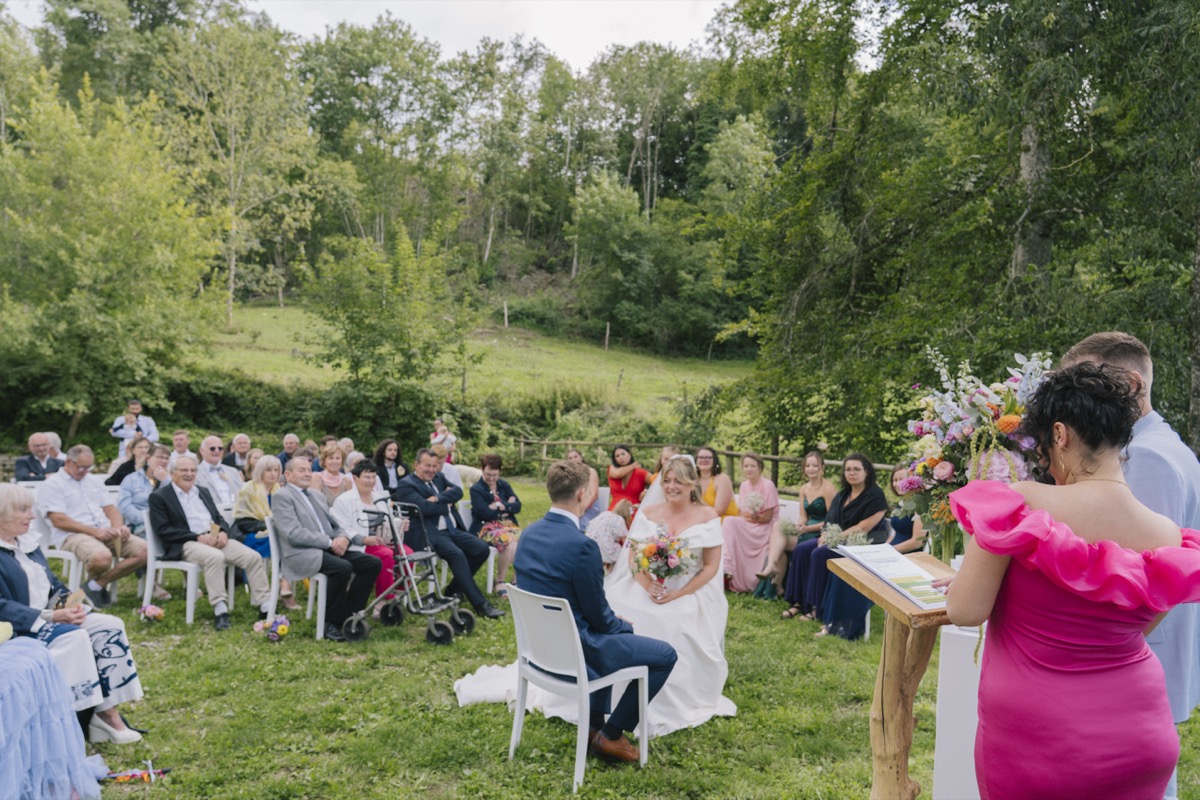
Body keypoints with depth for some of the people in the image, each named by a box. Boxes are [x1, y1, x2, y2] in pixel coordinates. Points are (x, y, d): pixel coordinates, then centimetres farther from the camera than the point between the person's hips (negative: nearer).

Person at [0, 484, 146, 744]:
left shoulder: (28, 543, 14)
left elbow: (51, 583, 17)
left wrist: (67, 603, -5)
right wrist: (50, 616, -25)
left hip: (47, 618, 9)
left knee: (110, 626, -9)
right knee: (74, 636, -31)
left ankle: (107, 711, -11)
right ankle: (81, 716, -23)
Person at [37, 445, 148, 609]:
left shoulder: (92, 482, 24)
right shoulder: (53, 484, 2)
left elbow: (110, 509, 18)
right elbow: (59, 520, -10)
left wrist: (119, 527, -6)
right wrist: (95, 531, -18)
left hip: (106, 532, 7)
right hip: (73, 535, -7)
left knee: (144, 550, -15)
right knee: (102, 557, -38)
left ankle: (98, 585, -7)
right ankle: (93, 581, -1)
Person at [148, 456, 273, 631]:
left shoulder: (203, 491, 22)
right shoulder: (159, 496, 3)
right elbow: (163, 530, -7)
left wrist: (223, 532, -5)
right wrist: (198, 537, -17)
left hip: (216, 539, 6)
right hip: (186, 544, -6)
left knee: (253, 557, -17)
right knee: (215, 557, -38)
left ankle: (265, 606, -16)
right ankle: (220, 609, -33)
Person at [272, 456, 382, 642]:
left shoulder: (317, 495, 23)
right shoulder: (282, 496, -2)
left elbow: (335, 526, 22)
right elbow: (294, 534, -15)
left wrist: (344, 537, -3)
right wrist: (330, 542, -18)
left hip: (328, 549, 8)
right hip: (302, 554, -8)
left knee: (373, 563, -10)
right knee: (343, 567, -33)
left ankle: (349, 615, -2)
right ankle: (331, 623, -14)